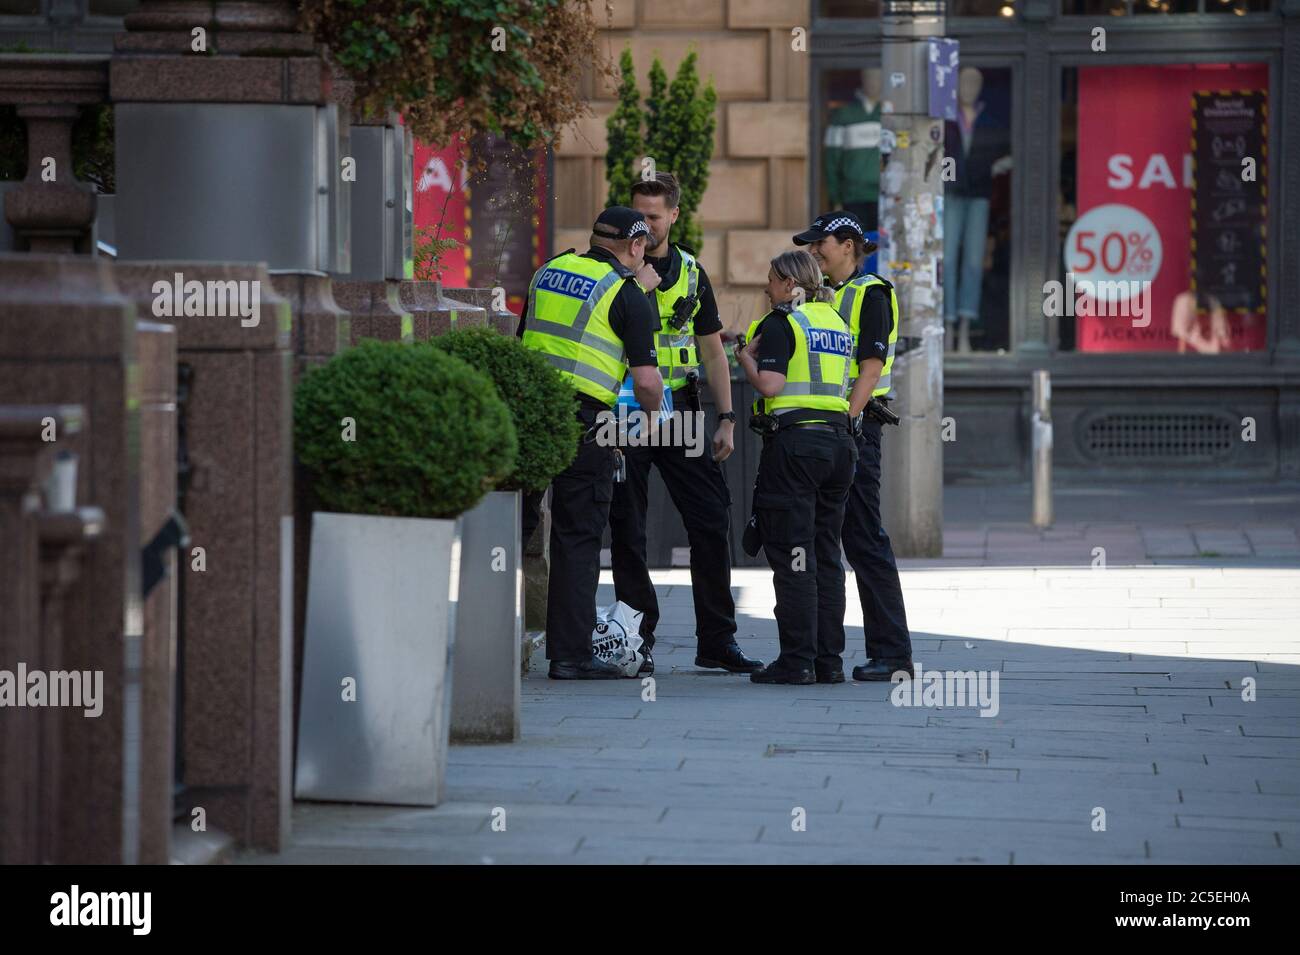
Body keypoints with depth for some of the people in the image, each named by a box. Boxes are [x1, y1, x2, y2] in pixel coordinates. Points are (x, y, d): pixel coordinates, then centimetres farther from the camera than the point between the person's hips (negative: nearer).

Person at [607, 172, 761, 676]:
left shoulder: (691, 272, 12)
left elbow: (713, 353, 14)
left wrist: (726, 419, 5)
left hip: (679, 411, 3)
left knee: (712, 520, -1)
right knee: (627, 531, -1)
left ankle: (717, 640, 6)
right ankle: (639, 640, 7)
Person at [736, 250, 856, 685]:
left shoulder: (780, 324, -6)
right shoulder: (837, 322, 16)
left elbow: (770, 385, -15)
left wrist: (746, 358, 2)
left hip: (794, 440, -7)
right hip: (838, 438, 7)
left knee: (792, 556, -5)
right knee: (827, 555, 10)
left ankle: (797, 661, -6)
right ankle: (829, 659, 9)